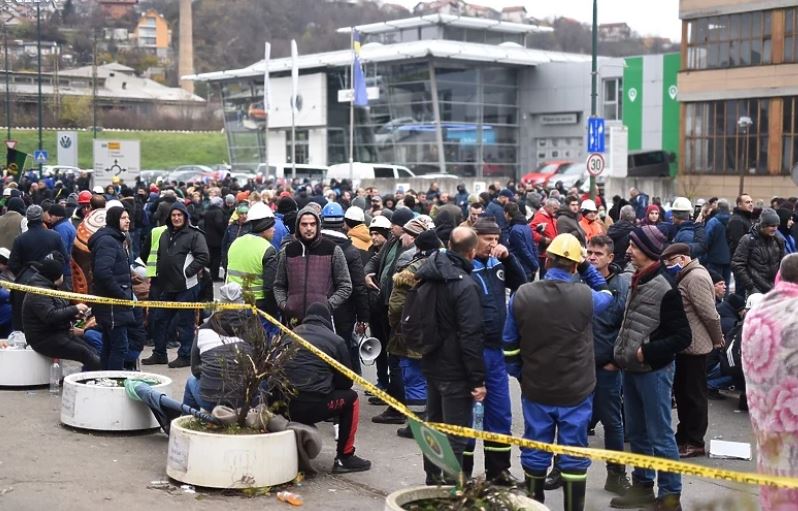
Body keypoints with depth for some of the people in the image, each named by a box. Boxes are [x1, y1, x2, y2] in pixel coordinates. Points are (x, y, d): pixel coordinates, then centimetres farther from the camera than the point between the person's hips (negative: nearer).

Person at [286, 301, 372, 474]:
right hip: (313, 407, -5)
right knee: (351, 398, 19)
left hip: (284, 406, 5)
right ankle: (344, 458, 18)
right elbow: (346, 381, 10)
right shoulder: (336, 341, 5)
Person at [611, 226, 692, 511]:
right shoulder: (636, 282, 8)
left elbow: (682, 337, -16)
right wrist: (619, 356, 12)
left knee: (660, 436, 0)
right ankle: (642, 487, 29)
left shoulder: (665, 289, -16)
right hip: (631, 370, 8)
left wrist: (647, 352, -18)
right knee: (637, 433, 16)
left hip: (653, 371, -8)